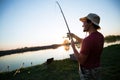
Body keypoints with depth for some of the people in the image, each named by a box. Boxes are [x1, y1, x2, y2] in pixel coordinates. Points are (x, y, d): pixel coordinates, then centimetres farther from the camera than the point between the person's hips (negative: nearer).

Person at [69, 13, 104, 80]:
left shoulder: (88, 39, -30)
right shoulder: (100, 36, -3)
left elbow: (81, 61, -25)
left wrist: (73, 46, -15)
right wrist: (74, 36, 13)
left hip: (87, 71, -7)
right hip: (96, 69, 8)